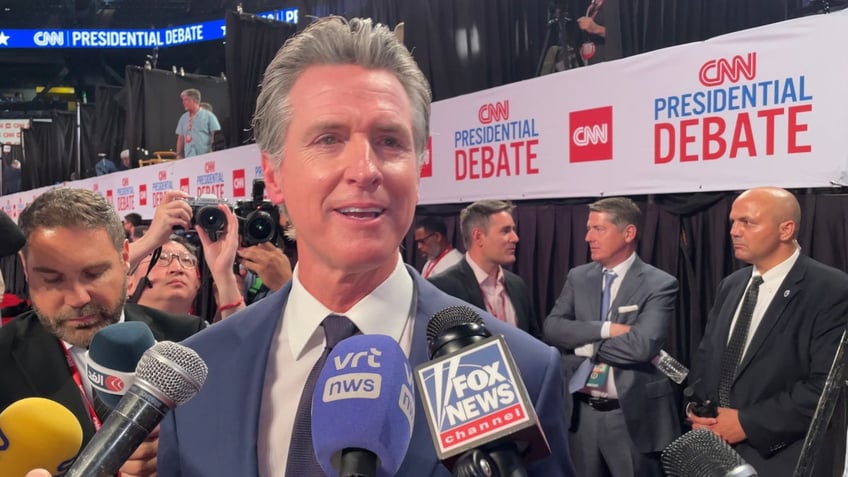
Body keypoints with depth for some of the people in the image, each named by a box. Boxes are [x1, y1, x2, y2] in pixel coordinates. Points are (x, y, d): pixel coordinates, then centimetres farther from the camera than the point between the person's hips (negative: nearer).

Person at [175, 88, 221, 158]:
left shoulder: (208, 116, 2)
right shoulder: (183, 118, 16)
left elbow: (216, 136, -2)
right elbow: (181, 137, 18)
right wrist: (178, 155, 11)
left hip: (205, 157, -4)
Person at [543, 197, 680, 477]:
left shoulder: (659, 284, -9)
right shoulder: (578, 277, 6)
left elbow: (642, 345, -22)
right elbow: (552, 328, -5)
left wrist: (585, 344, -11)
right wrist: (605, 329, -18)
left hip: (633, 417, -4)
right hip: (580, 414, 4)